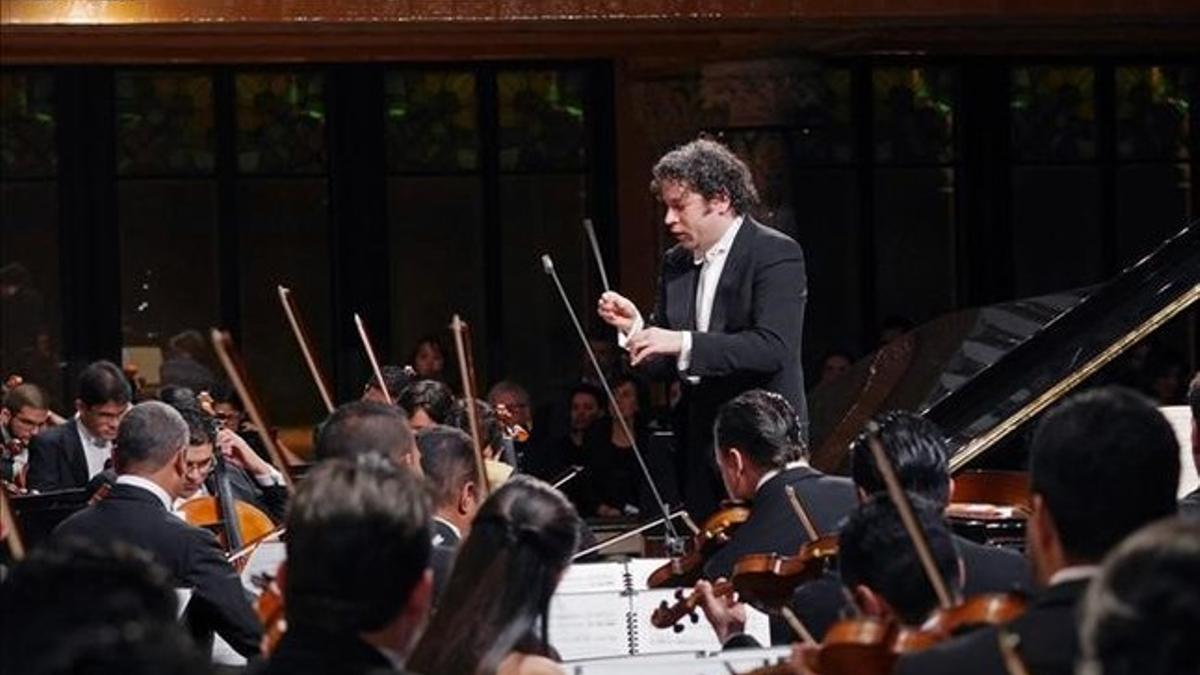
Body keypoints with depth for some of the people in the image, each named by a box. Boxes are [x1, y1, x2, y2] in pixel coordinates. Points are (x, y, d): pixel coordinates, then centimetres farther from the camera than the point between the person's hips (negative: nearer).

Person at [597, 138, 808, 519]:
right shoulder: (675, 265, 12)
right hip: (700, 451, 7)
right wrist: (635, 327, -6)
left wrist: (683, 343, -27)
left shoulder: (776, 254, -8)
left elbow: (774, 347, -22)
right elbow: (666, 367, 14)